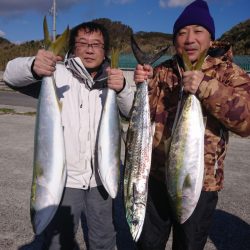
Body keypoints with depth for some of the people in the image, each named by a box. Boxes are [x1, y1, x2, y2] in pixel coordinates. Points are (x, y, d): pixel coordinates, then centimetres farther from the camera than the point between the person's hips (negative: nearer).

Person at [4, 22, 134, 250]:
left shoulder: (112, 80, 4)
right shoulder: (58, 74, -5)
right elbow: (12, 74, -17)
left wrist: (123, 90, -29)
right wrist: (33, 66, -40)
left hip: (103, 179, 3)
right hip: (63, 179, -2)